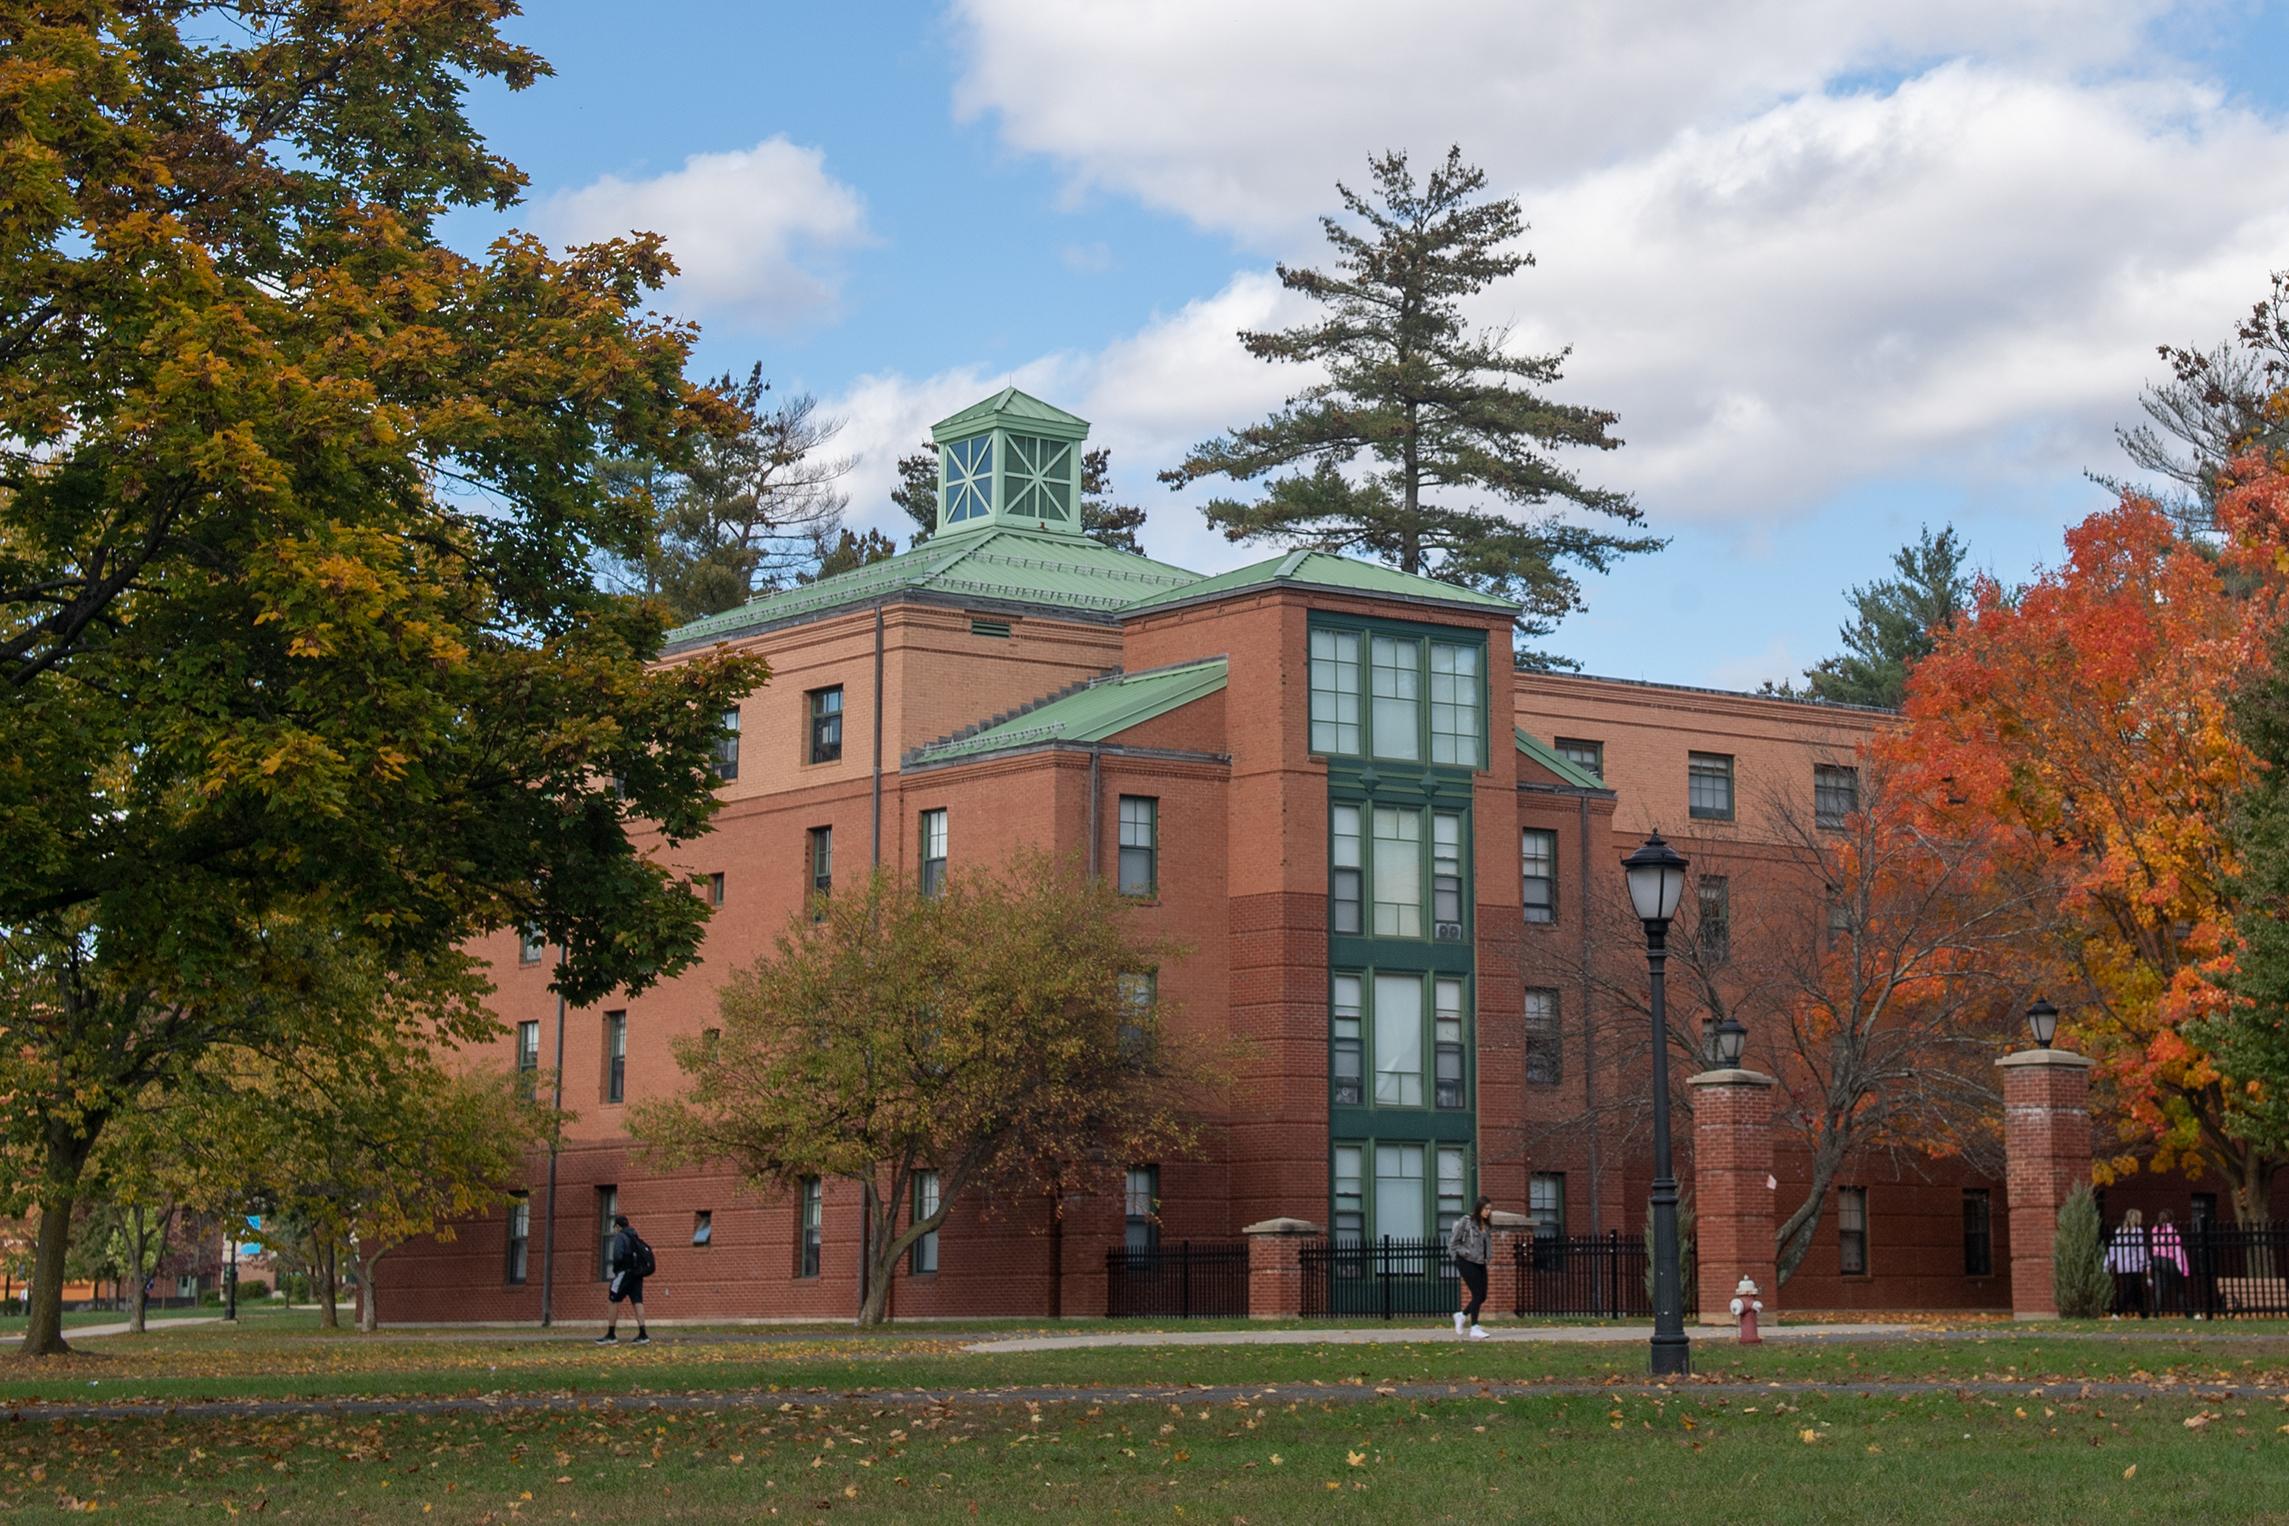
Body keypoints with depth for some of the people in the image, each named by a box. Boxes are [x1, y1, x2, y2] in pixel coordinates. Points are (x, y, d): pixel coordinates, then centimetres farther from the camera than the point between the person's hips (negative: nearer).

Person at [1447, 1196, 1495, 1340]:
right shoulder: (1466, 1222, -11)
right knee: (1477, 1294, -13)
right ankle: (1474, 1328, -9)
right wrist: (1466, 1253, -13)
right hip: (1467, 1263, -7)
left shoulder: (1486, 1225, 10)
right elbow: (1453, 1242, -8)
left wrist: (1487, 1256, 8)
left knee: (1482, 1296, 5)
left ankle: (1462, 1315, 29)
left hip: (1480, 1263, 7)